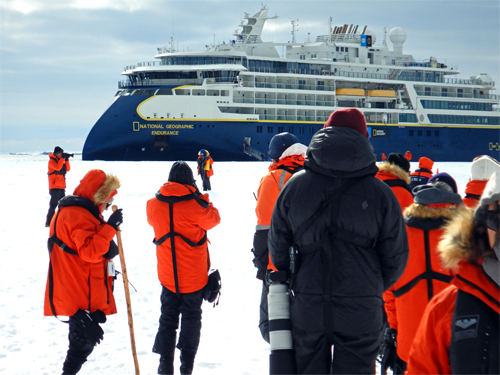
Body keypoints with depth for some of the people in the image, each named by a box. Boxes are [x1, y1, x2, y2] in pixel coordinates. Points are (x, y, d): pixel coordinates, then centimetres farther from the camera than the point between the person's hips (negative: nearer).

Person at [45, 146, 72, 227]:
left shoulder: (61, 160, 16)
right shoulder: (51, 161, -8)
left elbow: (67, 169, 9)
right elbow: (57, 168, -25)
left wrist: (66, 160, -2)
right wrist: (62, 158, -20)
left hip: (61, 187, 8)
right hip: (54, 187, -8)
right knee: (53, 204, -12)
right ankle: (48, 222, -12)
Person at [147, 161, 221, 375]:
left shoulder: (154, 204, -5)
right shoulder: (194, 204, -17)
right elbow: (213, 219, -2)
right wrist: (203, 201, 11)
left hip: (167, 275, 3)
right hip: (193, 276, -3)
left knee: (167, 319, 14)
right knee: (191, 317, 10)